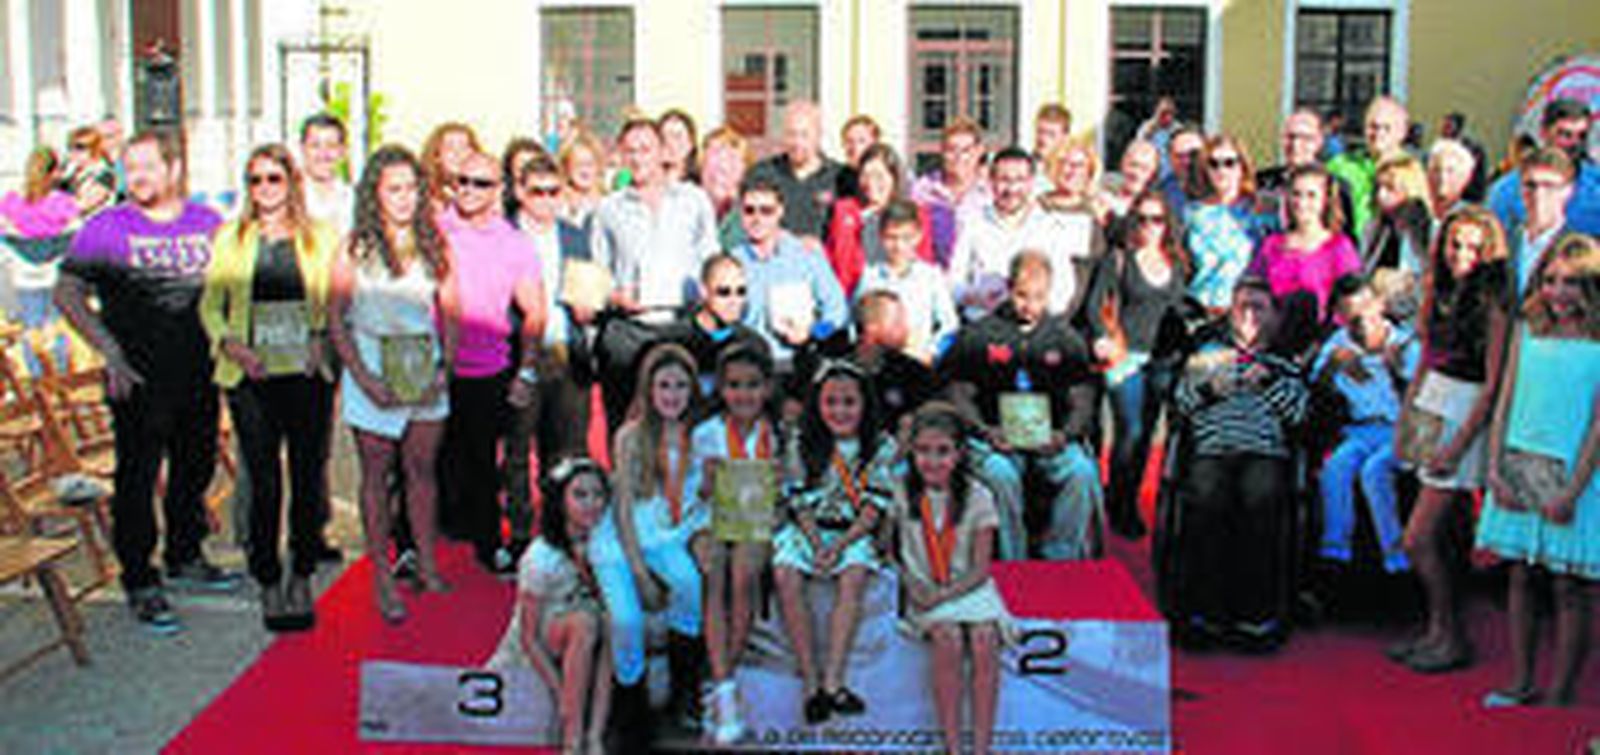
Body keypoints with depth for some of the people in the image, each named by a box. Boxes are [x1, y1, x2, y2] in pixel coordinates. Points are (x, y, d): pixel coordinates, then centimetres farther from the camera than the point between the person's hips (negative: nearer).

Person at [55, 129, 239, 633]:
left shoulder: (209, 224, 6)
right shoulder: (106, 228, -5)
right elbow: (67, 294, -6)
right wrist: (110, 351, -13)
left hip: (199, 374, 4)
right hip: (139, 379, -4)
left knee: (196, 467, 16)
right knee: (137, 479, -1)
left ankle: (185, 557, 36)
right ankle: (140, 583, 9)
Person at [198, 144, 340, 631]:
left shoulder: (320, 237, 8)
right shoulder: (230, 239, 10)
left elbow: (335, 303, 10)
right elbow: (210, 305, 8)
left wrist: (322, 338, -7)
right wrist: (232, 345, -8)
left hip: (307, 373, 0)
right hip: (252, 377, 0)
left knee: (308, 477, 4)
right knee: (264, 482, 1)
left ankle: (301, 579, 18)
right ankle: (268, 582, 13)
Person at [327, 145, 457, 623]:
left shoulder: (433, 243, 5)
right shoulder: (355, 248, -4)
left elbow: (450, 313, 8)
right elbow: (336, 319, -4)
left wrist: (445, 368, -3)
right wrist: (364, 378, -11)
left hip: (425, 365, 2)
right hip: (372, 365, -2)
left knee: (422, 468, 9)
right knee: (376, 472, 3)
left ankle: (427, 565, 20)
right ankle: (382, 578, 9)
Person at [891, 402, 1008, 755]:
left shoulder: (977, 497, -3)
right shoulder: (902, 494, 0)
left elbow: (980, 569, -3)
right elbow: (890, 549, 6)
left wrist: (944, 594, -16)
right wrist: (911, 584, -11)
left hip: (969, 589, 0)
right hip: (923, 592, 0)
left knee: (984, 639, -29)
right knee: (948, 636, -30)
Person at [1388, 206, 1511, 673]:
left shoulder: (1492, 304, -13)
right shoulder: (1440, 292, 9)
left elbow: (1493, 385, -15)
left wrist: (1459, 444, -17)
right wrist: (1406, 411, 13)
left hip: (1464, 419, -7)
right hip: (1430, 407, 7)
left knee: (1418, 541, -7)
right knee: (1432, 539, 9)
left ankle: (1452, 640, 7)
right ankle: (1437, 633, 20)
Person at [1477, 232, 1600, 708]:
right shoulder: (1527, 332, 9)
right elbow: (1505, 405, 8)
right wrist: (1496, 469, -2)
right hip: (1519, 469, 4)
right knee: (1521, 576, 8)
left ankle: (1560, 692, 10)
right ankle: (1520, 683, 17)